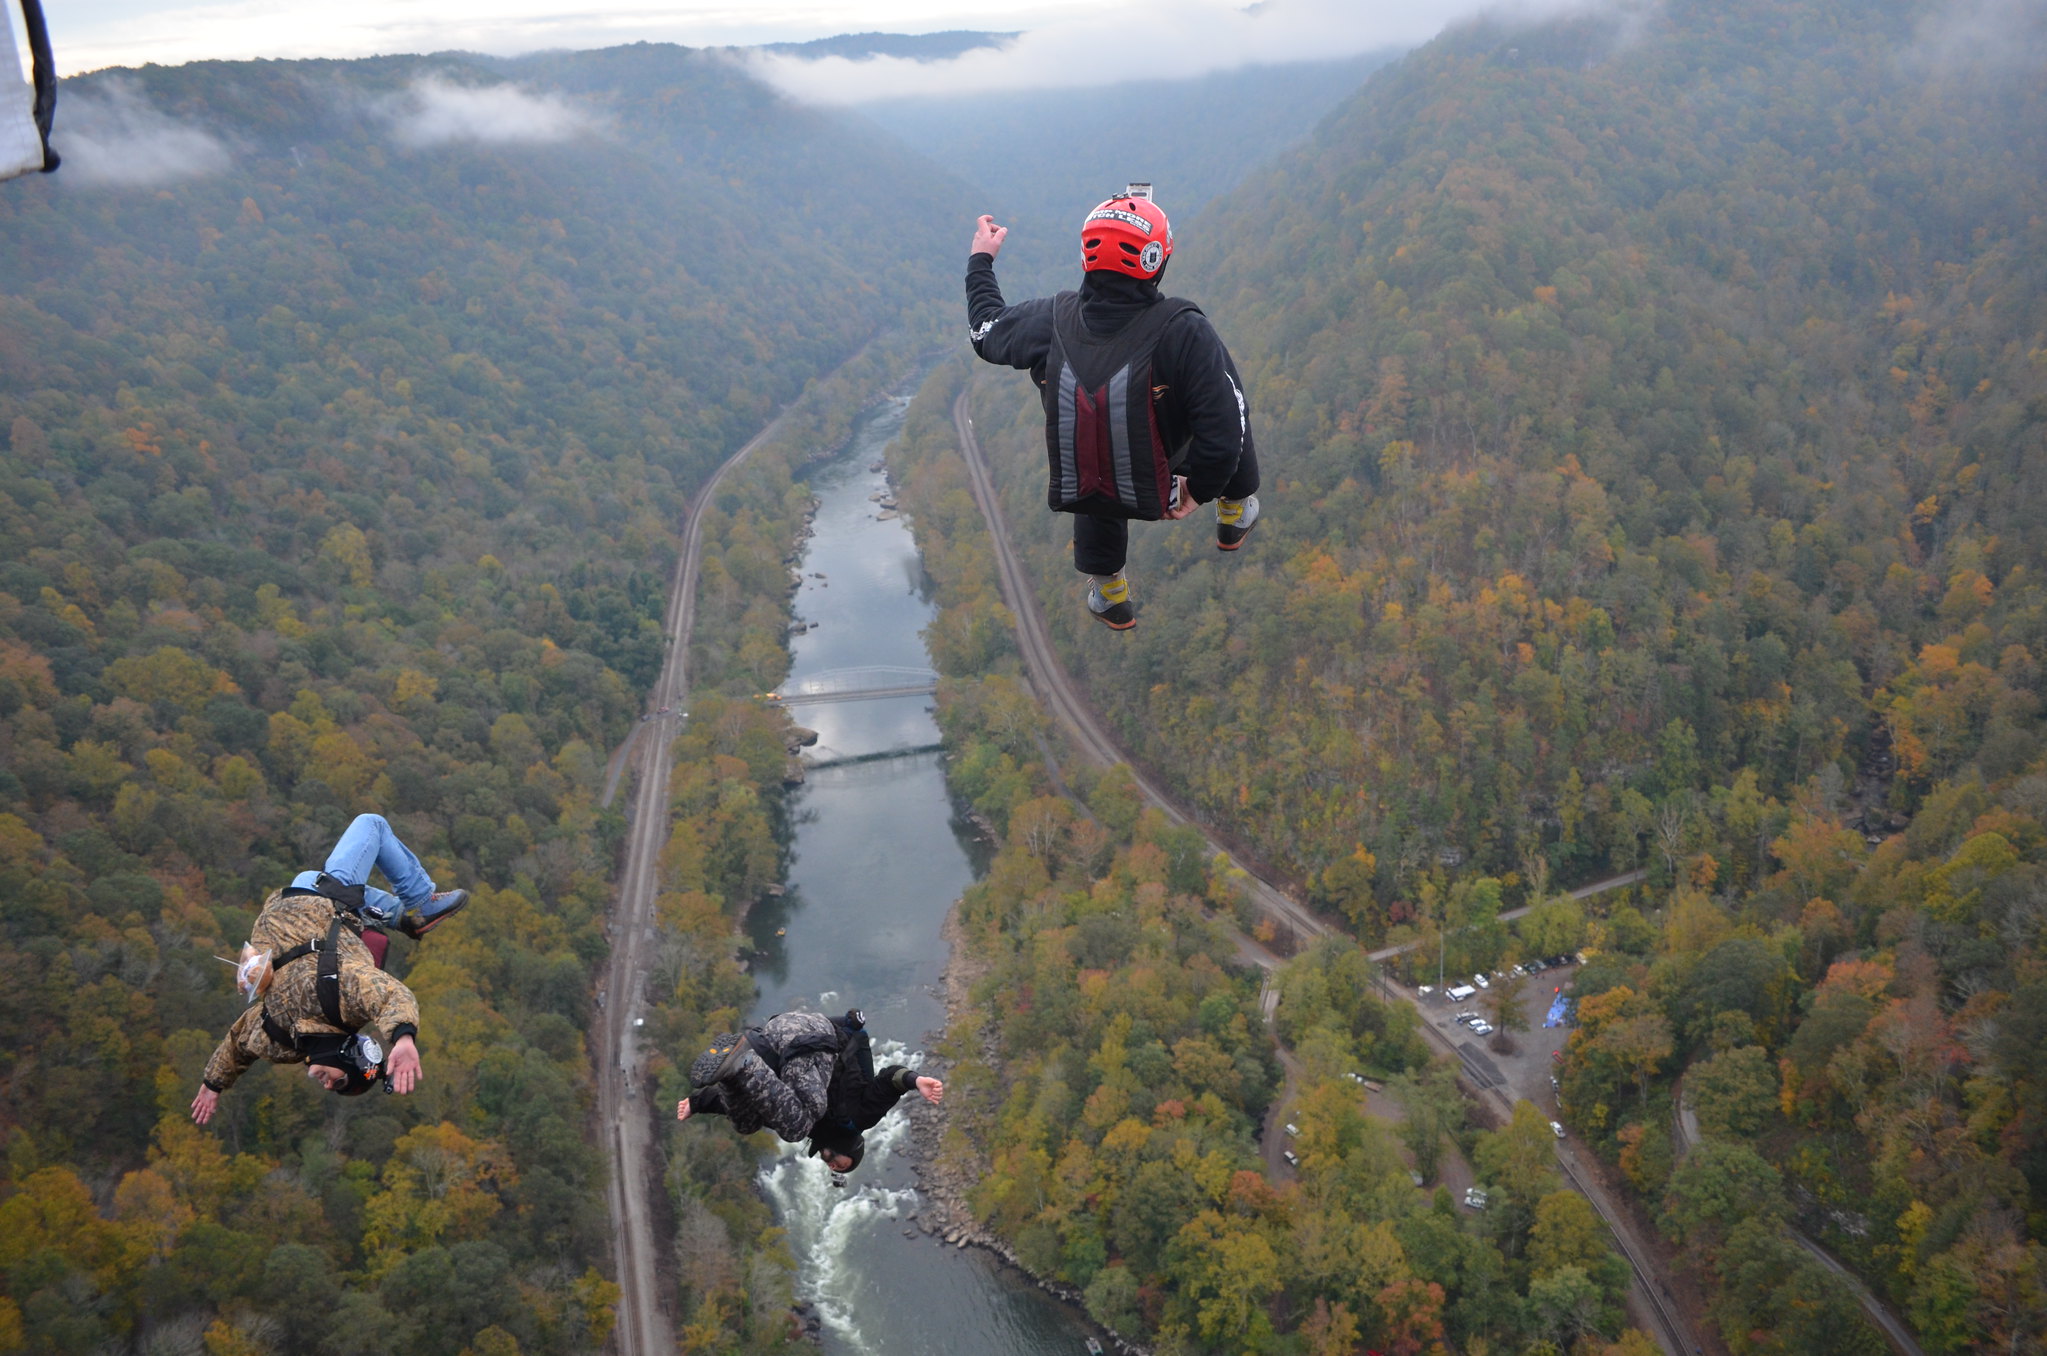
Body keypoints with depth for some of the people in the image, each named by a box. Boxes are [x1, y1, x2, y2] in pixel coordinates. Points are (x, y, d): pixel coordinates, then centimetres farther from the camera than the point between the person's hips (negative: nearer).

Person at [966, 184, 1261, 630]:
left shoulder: (1049, 321, -19)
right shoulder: (1184, 331, -30)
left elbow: (986, 332, 4)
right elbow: (1224, 425, -28)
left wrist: (981, 262, 21)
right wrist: (1200, 488, -8)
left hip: (1078, 490, 3)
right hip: (1157, 494, -3)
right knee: (1234, 415, 22)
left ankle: (1111, 601, 58)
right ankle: (1235, 517, 46)